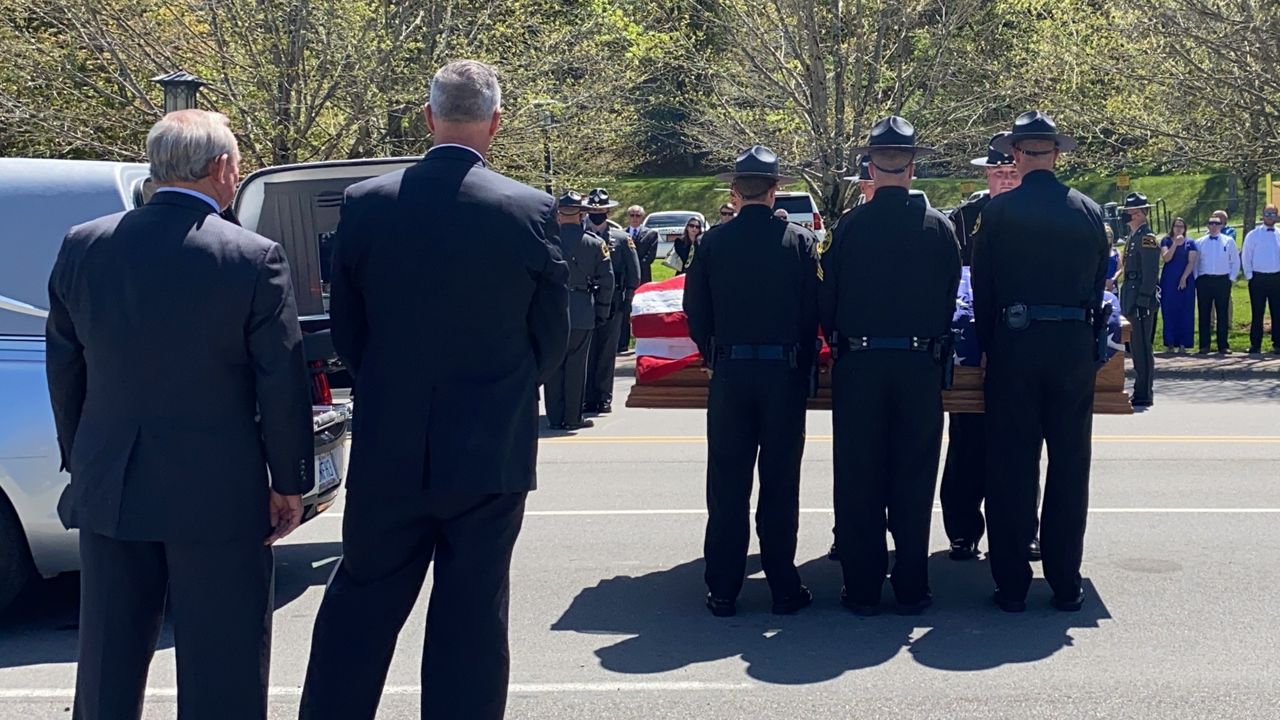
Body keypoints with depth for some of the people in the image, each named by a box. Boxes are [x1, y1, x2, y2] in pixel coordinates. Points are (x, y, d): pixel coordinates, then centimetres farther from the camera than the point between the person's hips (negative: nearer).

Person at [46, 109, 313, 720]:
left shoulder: (83, 247, 1)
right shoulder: (255, 259, -13)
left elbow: (63, 369, 9)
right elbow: (282, 386, -10)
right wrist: (290, 483, 0)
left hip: (108, 491, 5)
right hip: (217, 497, -4)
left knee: (109, 663, 18)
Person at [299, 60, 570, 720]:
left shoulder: (364, 203, -4)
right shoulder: (531, 211, -9)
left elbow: (345, 329, 4)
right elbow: (552, 337, 1)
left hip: (387, 449, 2)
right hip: (492, 452, -1)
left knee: (358, 612, 15)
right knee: (473, 619, 8)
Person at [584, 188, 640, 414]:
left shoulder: (622, 239, 7)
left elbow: (633, 275, 8)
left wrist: (626, 302, 1)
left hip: (613, 304, 0)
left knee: (607, 353, 2)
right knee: (586, 353, 0)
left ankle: (604, 398, 8)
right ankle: (589, 398, 5)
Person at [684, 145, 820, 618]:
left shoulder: (713, 242, -2)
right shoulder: (801, 241, -3)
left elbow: (695, 311, 2)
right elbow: (814, 313, -2)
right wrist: (804, 363, 10)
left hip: (729, 371, 1)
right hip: (785, 373, 0)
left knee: (727, 486, 6)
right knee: (780, 485, 6)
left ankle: (723, 591, 10)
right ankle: (784, 589, 11)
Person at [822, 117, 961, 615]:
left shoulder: (850, 225, -6)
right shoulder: (940, 226, -2)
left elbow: (829, 298, -2)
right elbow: (950, 298, 4)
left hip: (858, 366, -1)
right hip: (921, 366, 1)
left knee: (858, 480, 6)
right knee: (914, 480, 9)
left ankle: (863, 589, 10)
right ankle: (912, 589, 14)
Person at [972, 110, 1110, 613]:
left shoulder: (998, 211, -5)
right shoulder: (1089, 212, 3)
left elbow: (982, 288, -2)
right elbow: (1100, 284, 8)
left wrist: (989, 345, 9)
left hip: (1014, 345, -2)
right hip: (1075, 345, 2)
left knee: (1012, 468, 4)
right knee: (1069, 467, 9)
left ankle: (1012, 585, 8)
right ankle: (1066, 584, 14)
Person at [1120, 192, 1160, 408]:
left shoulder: (1147, 238, -13)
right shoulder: (1133, 237, 17)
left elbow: (1151, 273, -17)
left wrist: (1142, 301, -21)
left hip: (1142, 300, -10)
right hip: (1132, 300, 10)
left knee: (1142, 347, -6)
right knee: (1136, 347, 14)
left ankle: (1144, 394, -2)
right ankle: (1141, 391, 21)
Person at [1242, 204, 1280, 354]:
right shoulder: (1253, 235, 2)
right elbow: (1245, 257, 4)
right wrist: (1249, 275, -2)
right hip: (1258, 278, -2)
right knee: (1257, 313, 0)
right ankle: (1255, 345, 4)